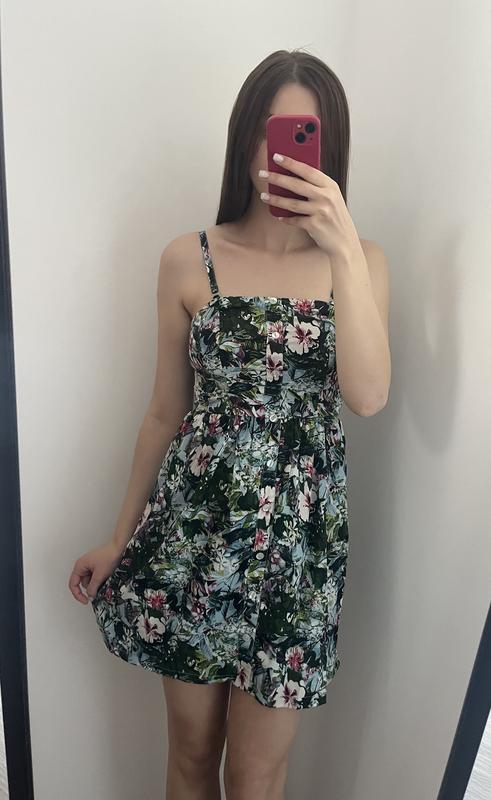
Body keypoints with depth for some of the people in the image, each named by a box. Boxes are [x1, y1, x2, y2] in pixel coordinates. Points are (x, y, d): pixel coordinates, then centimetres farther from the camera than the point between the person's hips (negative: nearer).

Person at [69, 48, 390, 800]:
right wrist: (121, 537, 8)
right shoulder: (189, 259, -2)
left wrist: (343, 250, -24)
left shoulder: (361, 259, -1)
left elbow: (368, 396, -16)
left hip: (297, 536, 0)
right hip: (193, 526, 0)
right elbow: (166, 412, 3)